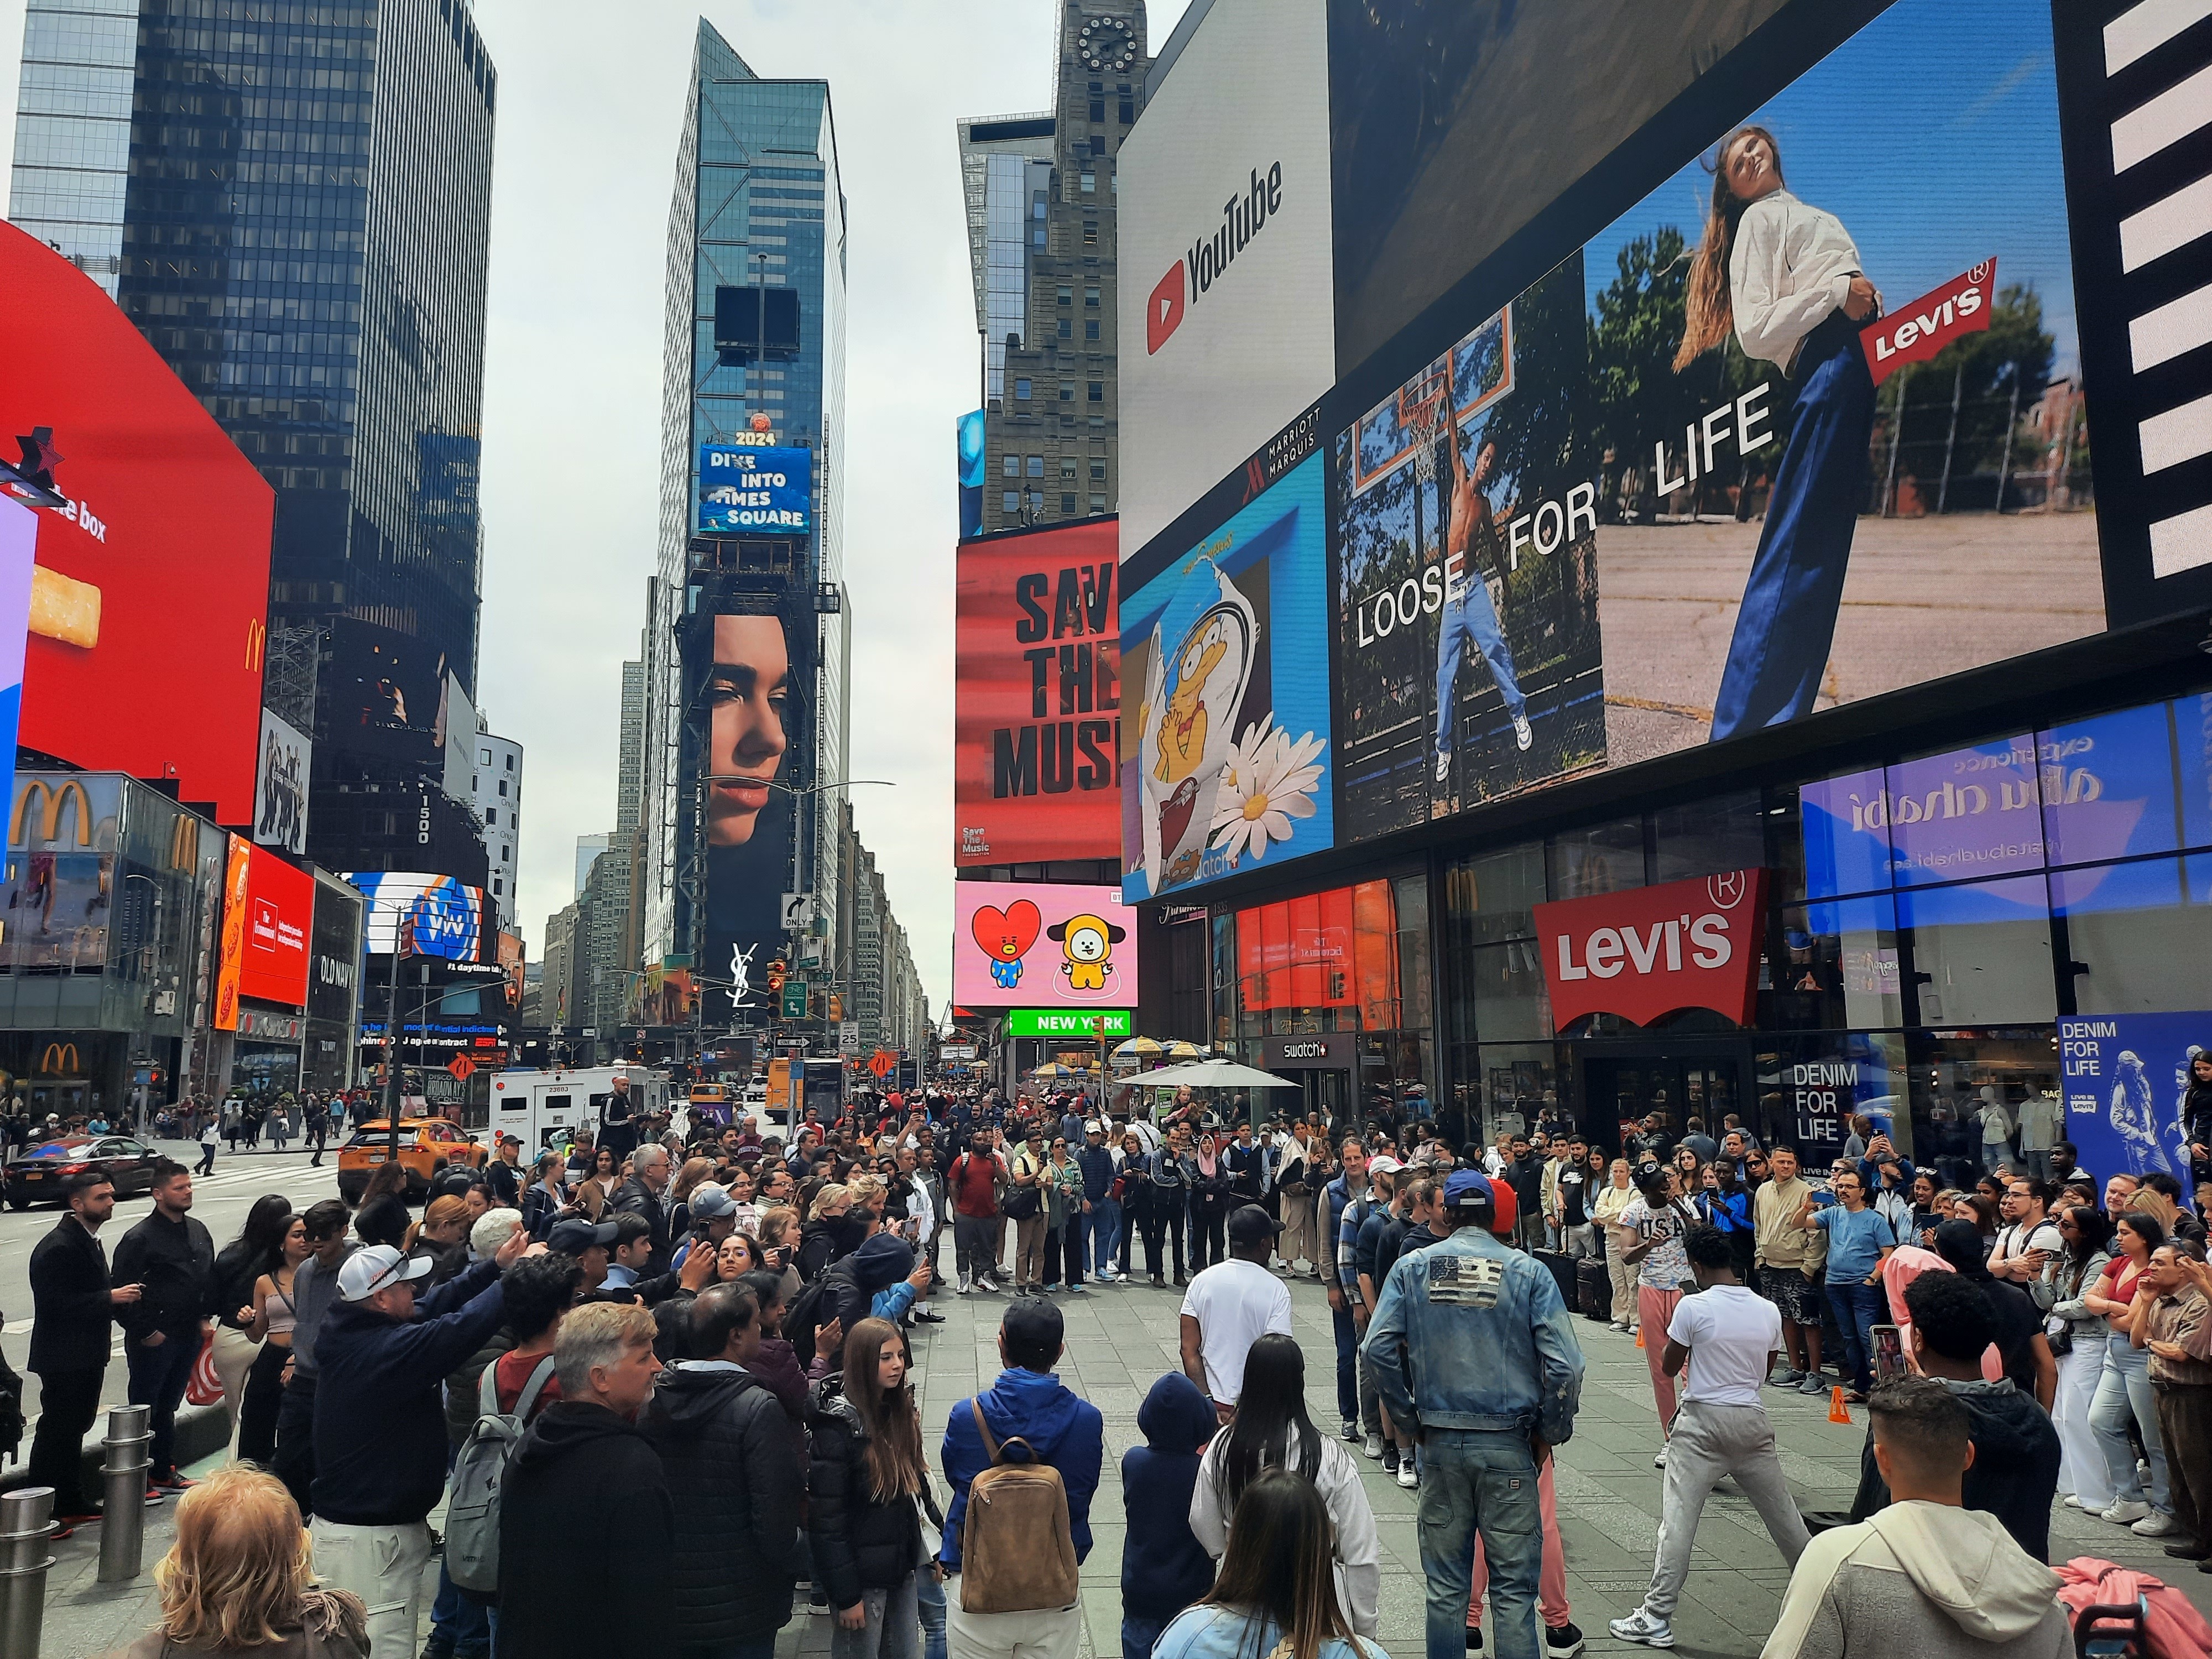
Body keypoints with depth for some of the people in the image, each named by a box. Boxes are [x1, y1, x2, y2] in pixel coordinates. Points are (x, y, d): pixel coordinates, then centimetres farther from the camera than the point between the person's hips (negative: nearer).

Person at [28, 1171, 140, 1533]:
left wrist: (120, 1295, 5)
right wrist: (111, 1298, -23)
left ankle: (72, 1503, 28)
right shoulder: (57, 1247, -20)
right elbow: (55, 1304, -25)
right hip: (64, 1357, -10)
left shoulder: (88, 1240, 12)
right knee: (56, 1432, -2)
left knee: (74, 1430, 18)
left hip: (88, 1355, 10)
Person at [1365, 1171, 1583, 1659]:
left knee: (1445, 1586, 13)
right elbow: (1565, 1365, -9)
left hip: (1440, 1443, 2)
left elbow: (1379, 1348, -7)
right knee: (1514, 1586, 8)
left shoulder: (1412, 1267, 0)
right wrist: (1549, 1435, 4)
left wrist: (1410, 1419, 5)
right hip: (1508, 1445, -1)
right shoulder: (1528, 1272, -5)